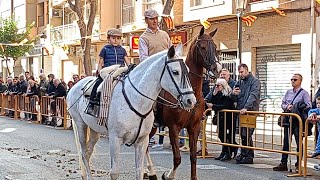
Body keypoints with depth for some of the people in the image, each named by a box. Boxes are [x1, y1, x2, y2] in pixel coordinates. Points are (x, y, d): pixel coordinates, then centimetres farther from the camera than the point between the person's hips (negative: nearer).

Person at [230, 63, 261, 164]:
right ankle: (249, 155, 17)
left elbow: (253, 96, -17)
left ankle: (245, 154, -3)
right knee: (243, 135, 9)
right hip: (240, 111, 7)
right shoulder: (239, 82, 17)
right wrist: (234, 94, -6)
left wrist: (246, 108, -29)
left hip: (250, 111, -7)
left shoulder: (255, 81, -3)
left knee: (246, 135, -10)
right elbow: (234, 99, 19)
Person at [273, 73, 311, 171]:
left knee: (299, 142, 1)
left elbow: (308, 107, -11)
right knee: (286, 142, 7)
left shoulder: (304, 93, -3)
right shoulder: (288, 92, 14)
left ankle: (298, 163, 10)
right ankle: (283, 164, 11)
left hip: (298, 121, -5)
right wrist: (287, 107, -4)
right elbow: (282, 104, 17)